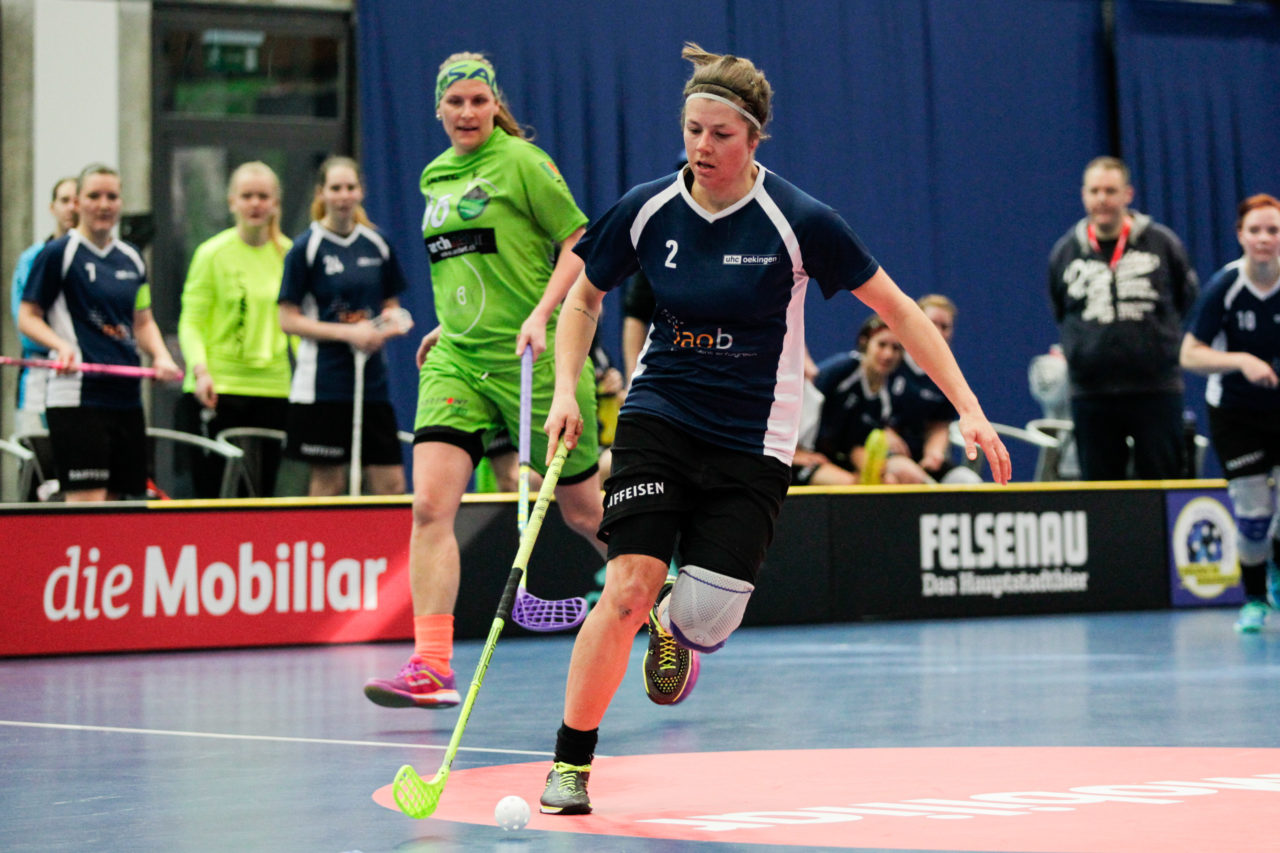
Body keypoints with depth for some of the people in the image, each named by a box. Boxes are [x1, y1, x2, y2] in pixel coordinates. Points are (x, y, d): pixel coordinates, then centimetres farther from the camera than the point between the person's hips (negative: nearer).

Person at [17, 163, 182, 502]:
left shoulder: (131, 259, 16)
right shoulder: (58, 253, -2)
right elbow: (28, 317, 0)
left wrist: (161, 356, 4)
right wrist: (61, 345, -18)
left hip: (126, 394, 7)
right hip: (77, 395, -7)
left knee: (113, 496, 7)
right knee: (86, 499, -15)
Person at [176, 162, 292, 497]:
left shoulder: (288, 253, 8)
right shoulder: (213, 253, -3)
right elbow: (190, 321, -4)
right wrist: (200, 370, -19)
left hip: (272, 390, 4)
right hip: (218, 390, -4)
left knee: (261, 493, 5)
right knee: (214, 496, -4)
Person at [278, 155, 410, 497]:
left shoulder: (377, 244, 9)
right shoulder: (306, 247, -4)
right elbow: (288, 320, -6)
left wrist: (391, 318, -3)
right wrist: (348, 332, -15)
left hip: (372, 379, 4)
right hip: (323, 382, -4)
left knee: (391, 483, -1)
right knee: (328, 482, -1)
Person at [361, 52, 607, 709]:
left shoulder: (520, 161, -6)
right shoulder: (435, 177, 14)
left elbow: (580, 243, -7)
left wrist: (540, 315, -17)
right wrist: (449, 323, 16)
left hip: (530, 358, -5)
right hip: (456, 360, 6)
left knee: (583, 511, 6)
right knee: (430, 506, -12)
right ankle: (431, 668, -14)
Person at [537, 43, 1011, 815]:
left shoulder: (799, 222, -14)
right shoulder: (646, 212, -6)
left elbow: (897, 309, -6)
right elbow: (584, 297, 12)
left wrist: (968, 409, -11)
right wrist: (566, 389, -2)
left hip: (753, 443, -1)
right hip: (659, 415, 1)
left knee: (707, 618, -10)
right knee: (627, 588, -17)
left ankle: (674, 625, 31)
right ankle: (571, 762, -2)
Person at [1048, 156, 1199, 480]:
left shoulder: (1162, 244, 0)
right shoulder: (1064, 252, 6)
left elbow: (1187, 298, 14)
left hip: (1156, 391, -2)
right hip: (1090, 391, 2)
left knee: (1163, 484, 0)